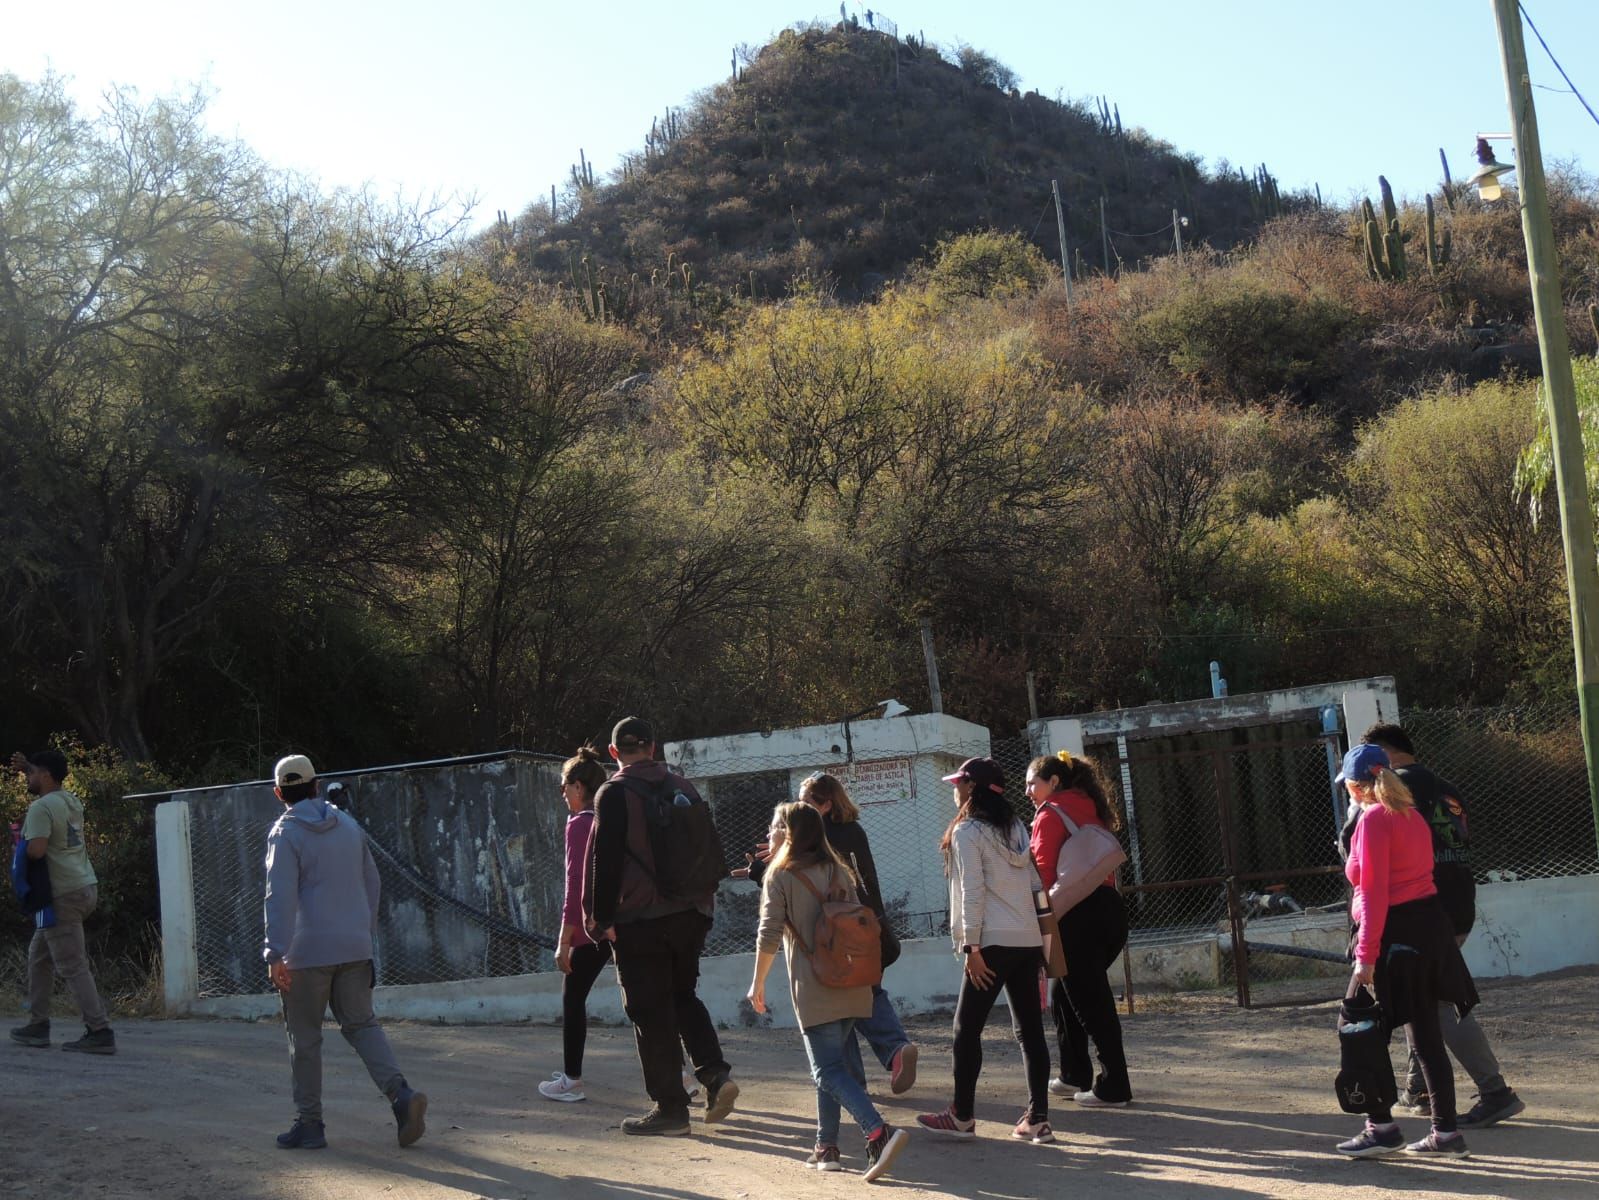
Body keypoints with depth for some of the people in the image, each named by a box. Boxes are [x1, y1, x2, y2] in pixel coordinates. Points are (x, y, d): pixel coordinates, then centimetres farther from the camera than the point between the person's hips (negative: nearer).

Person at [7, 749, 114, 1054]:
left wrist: (21, 836, -5)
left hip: (63, 894, -9)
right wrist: (27, 767, 28)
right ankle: (38, 1025, 24)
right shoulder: (71, 801, 13)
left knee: (73, 967, -8)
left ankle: (100, 1032, -11)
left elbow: (36, 850, -26)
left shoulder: (40, 808, -14)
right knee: (39, 954, 21)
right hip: (85, 888, 9)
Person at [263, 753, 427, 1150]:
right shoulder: (348, 825, 11)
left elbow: (280, 898, -17)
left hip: (308, 953, -5)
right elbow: (371, 882, 17)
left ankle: (309, 1124, 9)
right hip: (354, 949, 5)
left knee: (305, 1037, 5)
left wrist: (276, 955, -19)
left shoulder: (285, 833, -8)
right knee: (361, 1024, 11)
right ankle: (400, 1094, -9)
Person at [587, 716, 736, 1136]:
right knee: (682, 996, 21)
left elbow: (605, 860, -12)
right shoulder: (683, 787, 10)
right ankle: (715, 1072, 3)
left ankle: (670, 1108, 4)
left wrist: (602, 918, -8)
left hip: (640, 919, -6)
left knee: (651, 1012, 2)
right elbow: (714, 850, 15)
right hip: (692, 913, 6)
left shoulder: (614, 793, -8)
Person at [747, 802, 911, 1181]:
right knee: (832, 1064, 16)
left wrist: (758, 983, 4)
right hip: (852, 987, 6)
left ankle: (879, 1132, -24)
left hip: (813, 990, -6)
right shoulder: (840, 872, 13)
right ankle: (827, 1145, 17)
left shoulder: (781, 876, -4)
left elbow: (769, 935, -7)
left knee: (829, 1070, -7)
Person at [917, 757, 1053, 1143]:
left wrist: (972, 947, -10)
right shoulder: (1015, 828, 14)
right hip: (1029, 939, 7)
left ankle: (961, 1117, 8)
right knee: (1030, 1029, 7)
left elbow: (972, 892, -12)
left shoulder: (967, 832, -7)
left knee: (967, 1028, 3)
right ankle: (1037, 1119, 6)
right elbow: (1034, 884, 15)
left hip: (994, 942, -7)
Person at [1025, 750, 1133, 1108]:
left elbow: (1043, 873, -12)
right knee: (1065, 993, 21)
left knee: (1090, 1001, -2)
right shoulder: (1090, 811, 19)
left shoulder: (1051, 814, -4)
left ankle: (1113, 1088, 0)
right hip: (1111, 909, 8)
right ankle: (1075, 1075, 26)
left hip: (1078, 915, -8)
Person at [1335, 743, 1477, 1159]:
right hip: (1429, 927, 9)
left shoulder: (1373, 818, -13)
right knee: (1427, 1035, 12)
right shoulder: (1410, 813, 13)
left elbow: (1374, 891, -18)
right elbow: (1420, 871, 14)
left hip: (1394, 935, -9)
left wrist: (1365, 957, -19)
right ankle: (1446, 1132, 15)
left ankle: (1381, 1127, 5)